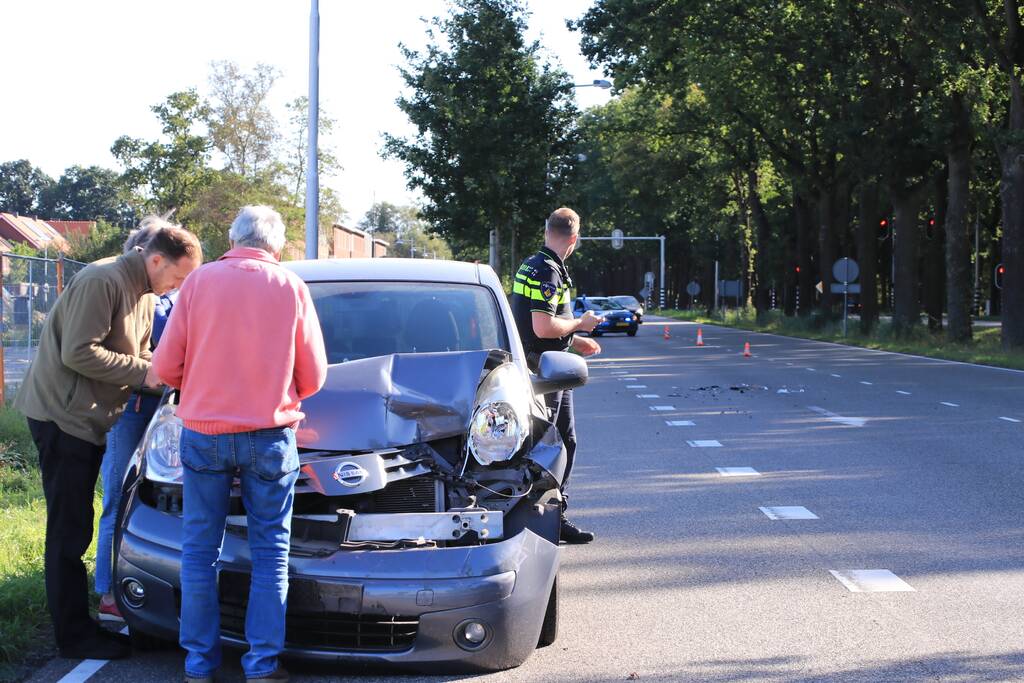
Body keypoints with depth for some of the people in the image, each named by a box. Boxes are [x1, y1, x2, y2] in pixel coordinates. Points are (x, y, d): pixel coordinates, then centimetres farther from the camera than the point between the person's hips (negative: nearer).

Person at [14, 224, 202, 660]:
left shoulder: (144, 295, 12)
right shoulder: (104, 281, -18)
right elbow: (78, 352, -23)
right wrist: (143, 372, -18)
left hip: (90, 419, 9)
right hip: (62, 415, -9)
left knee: (74, 527, 13)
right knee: (69, 530, -5)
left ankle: (78, 626, 19)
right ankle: (74, 636, 1)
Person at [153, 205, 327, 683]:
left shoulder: (200, 281, 1)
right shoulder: (292, 287, 1)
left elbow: (166, 365, 0)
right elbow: (313, 376, 4)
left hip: (203, 433, 1)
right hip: (269, 435, 0)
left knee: (200, 550, 10)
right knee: (270, 551, 8)